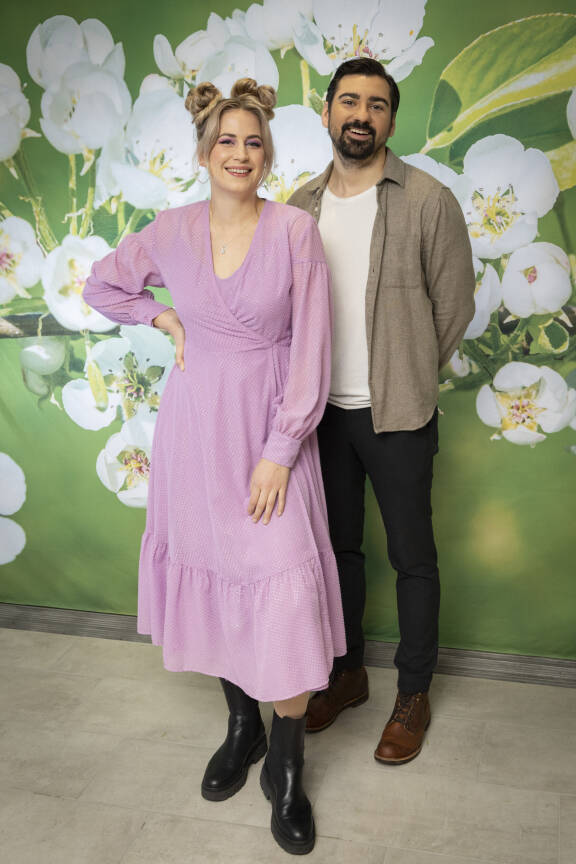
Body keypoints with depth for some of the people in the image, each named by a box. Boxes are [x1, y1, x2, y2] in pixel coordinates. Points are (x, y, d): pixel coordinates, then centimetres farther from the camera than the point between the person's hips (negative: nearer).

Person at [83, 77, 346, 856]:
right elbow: (102, 286, 19)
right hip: (195, 425, 3)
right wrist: (163, 317, 3)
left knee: (284, 588, -7)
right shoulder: (170, 232, 3)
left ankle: (286, 769, 11)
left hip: (272, 430, -3)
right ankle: (241, 728, 33)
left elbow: (311, 348, -9)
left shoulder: (295, 231, -6)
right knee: (211, 573, 10)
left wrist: (280, 451, -13)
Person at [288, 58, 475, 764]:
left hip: (397, 415, -4)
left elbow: (454, 304, -3)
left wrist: (405, 380, 1)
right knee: (337, 547, 16)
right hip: (323, 410, 4)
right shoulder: (300, 206, 5)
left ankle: (413, 694, 25)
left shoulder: (429, 201, -8)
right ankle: (347, 672, 36)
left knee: (411, 557, 7)